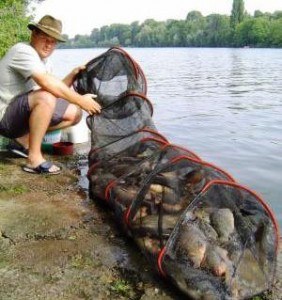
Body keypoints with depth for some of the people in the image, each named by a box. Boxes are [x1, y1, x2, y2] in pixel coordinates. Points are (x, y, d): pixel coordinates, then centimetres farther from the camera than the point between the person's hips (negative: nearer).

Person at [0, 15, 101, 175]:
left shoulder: (43, 60, 11)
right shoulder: (23, 51, -18)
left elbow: (56, 88, 5)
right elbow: (47, 82, -33)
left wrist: (73, 74, -9)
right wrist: (81, 100, -29)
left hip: (24, 111, 9)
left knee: (74, 113, 4)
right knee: (45, 98, -35)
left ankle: (24, 140, 5)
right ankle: (34, 159, -25)